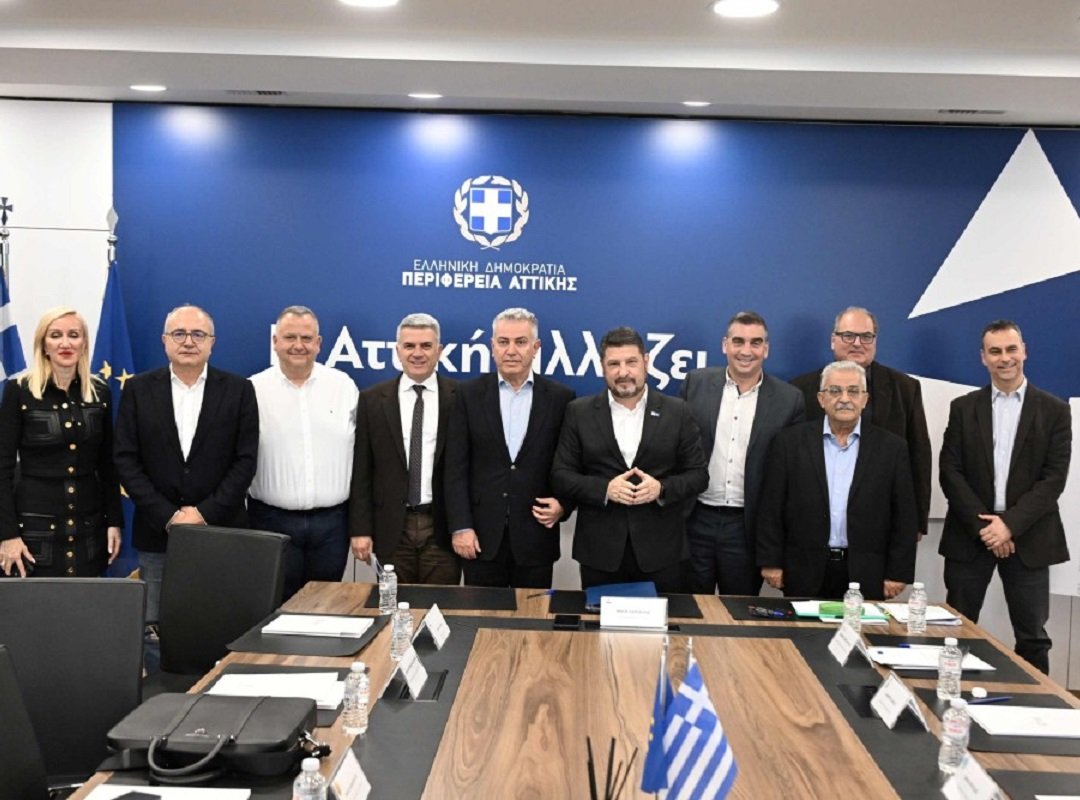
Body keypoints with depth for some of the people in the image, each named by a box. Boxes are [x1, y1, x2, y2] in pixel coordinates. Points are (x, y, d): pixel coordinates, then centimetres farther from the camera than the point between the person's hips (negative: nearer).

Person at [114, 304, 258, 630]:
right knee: (154, 625, 3)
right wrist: (169, 516, -8)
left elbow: (245, 460, -1)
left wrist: (205, 514, -9)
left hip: (221, 533, -1)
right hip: (157, 533, 1)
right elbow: (126, 459, 1)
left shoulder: (239, 390, 3)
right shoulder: (139, 389, 5)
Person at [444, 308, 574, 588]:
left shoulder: (559, 397, 2)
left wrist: (563, 504, -9)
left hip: (536, 537, 0)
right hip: (481, 536, 0)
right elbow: (456, 467, 0)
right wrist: (460, 527, -7)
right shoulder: (469, 395, 2)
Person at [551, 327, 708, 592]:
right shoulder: (579, 412, 4)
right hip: (600, 551, 0)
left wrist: (662, 489, -15)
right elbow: (561, 475, 1)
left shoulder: (677, 412, 3)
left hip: (662, 551, 0)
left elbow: (698, 474, 4)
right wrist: (604, 489, -15)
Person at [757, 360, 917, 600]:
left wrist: (898, 573, 0)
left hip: (865, 576, 0)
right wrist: (771, 562, -2)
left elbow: (903, 516, 4)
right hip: (805, 573, 0)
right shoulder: (790, 442, 2)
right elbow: (771, 508, 2)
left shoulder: (891, 447, 4)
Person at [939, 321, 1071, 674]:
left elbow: (1054, 478, -5)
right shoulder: (963, 408, 6)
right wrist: (982, 524, -11)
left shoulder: (1054, 410, 3)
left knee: (1032, 637, 6)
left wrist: (1010, 524, -14)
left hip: (1028, 538, -1)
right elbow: (950, 472, -1)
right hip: (971, 535, 1)